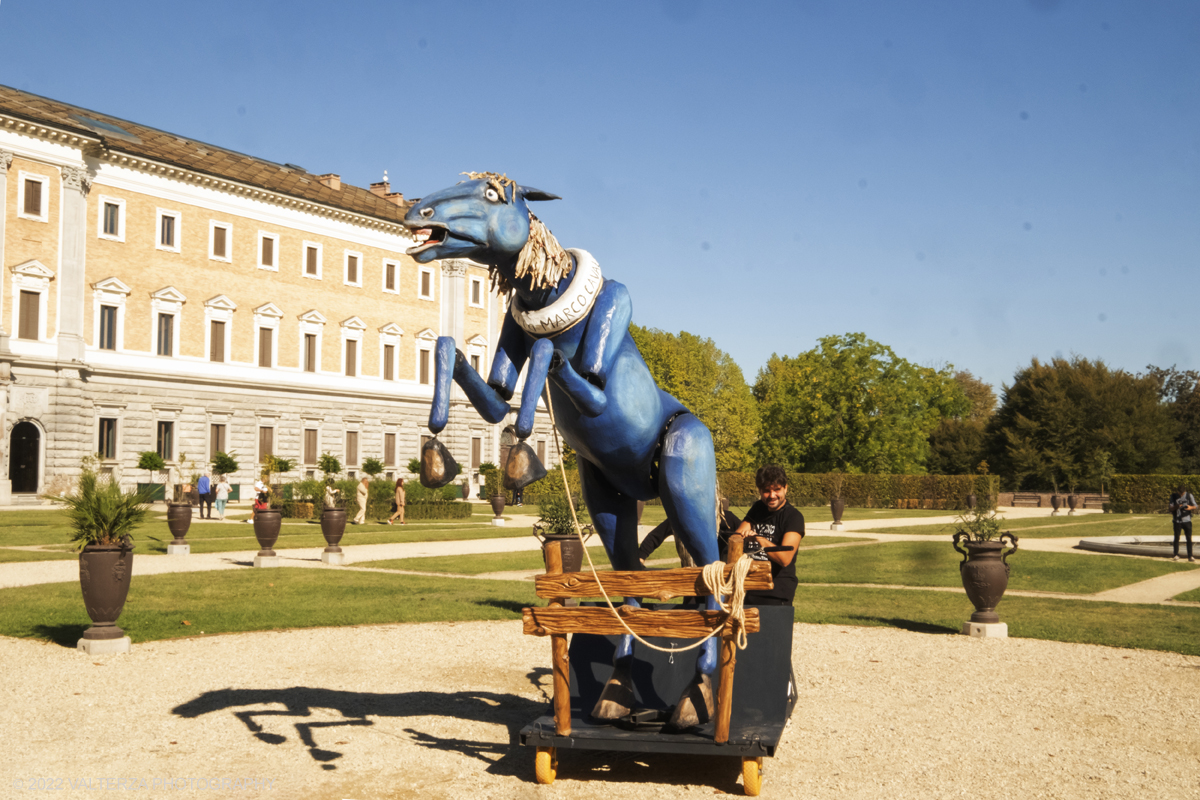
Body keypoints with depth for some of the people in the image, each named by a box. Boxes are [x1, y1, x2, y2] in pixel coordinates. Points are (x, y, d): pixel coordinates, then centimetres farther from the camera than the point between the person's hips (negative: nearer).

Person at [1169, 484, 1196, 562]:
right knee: (1177, 538, 2)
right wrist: (1176, 507, -21)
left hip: (1187, 520, 0)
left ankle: (1190, 556, 4)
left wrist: (1191, 507, -17)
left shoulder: (1189, 495, 2)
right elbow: (1171, 508, 1)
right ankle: (1176, 555, 10)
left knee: (1189, 538, -1)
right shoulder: (1173, 496, 2)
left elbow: (1195, 506, 6)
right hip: (1177, 520, 0)